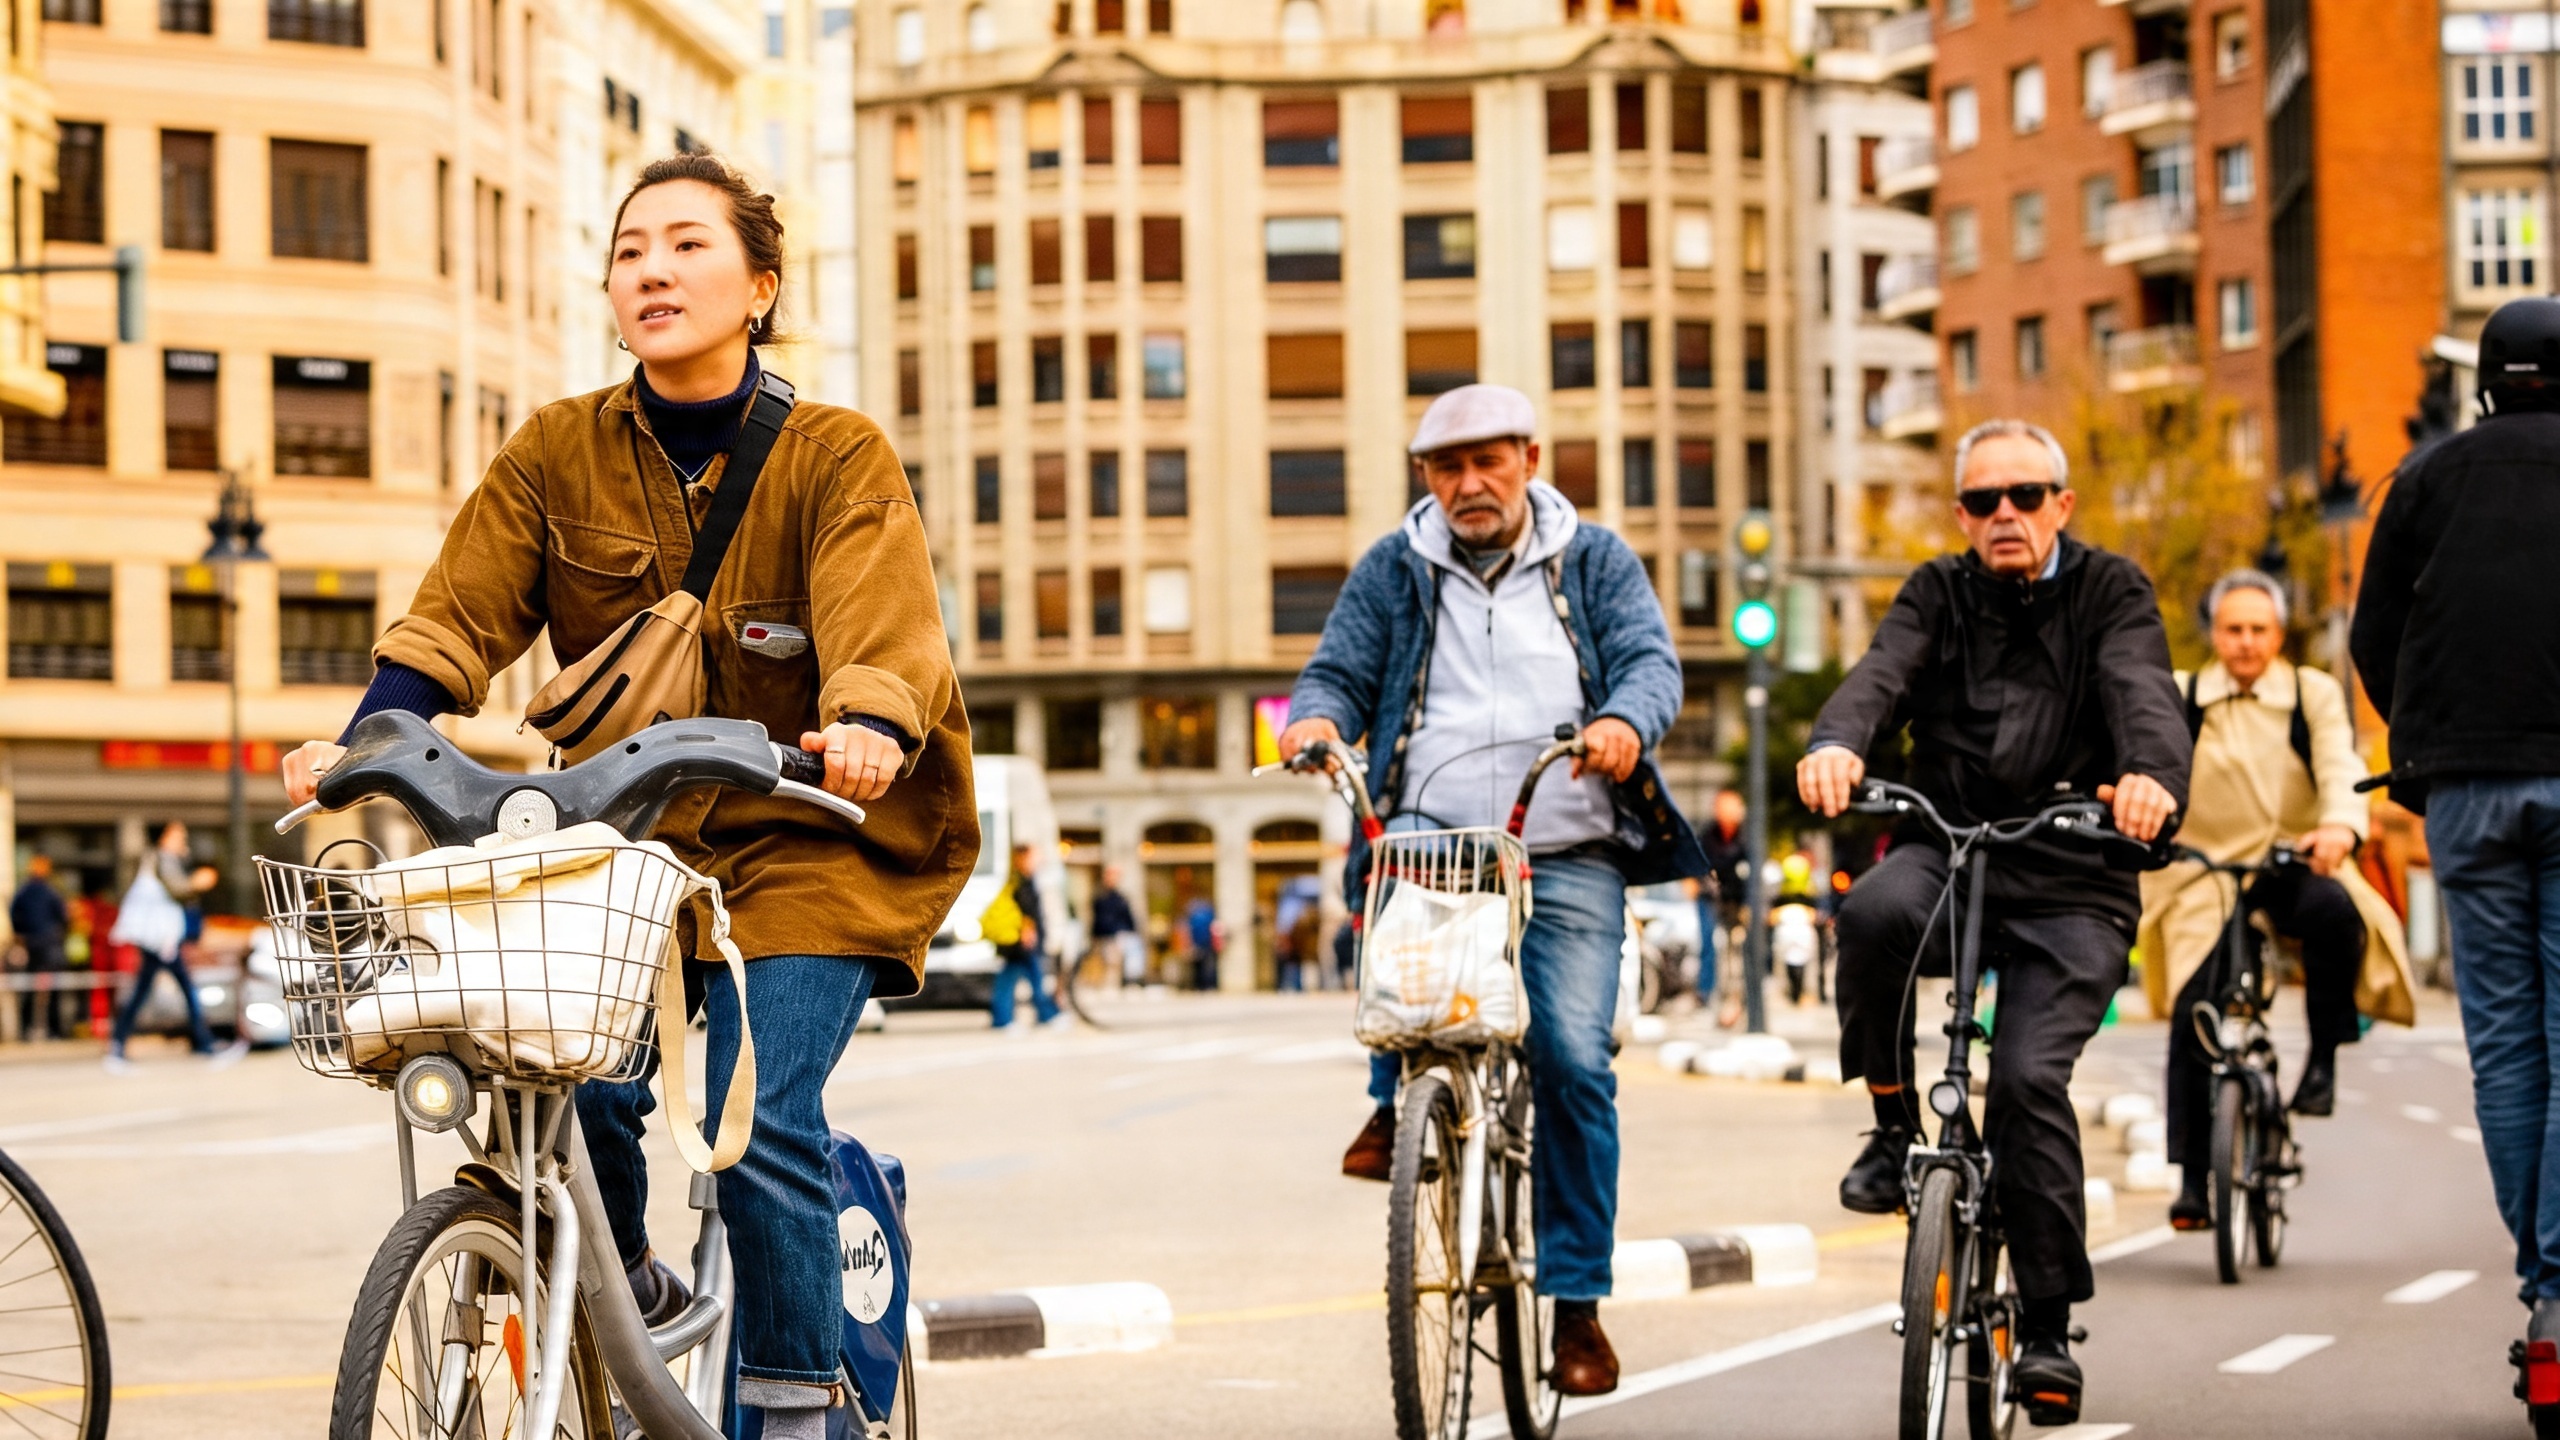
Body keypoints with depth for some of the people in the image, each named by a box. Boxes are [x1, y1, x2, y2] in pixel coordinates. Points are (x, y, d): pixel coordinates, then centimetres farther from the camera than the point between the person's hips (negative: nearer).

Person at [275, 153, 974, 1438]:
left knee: (756, 1114, -18)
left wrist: (867, 727, -44)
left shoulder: (838, 460, -6)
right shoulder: (556, 457, 3)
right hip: (627, 838, 3)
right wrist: (367, 743, -24)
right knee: (573, 1084, -18)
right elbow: (455, 617, -7)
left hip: (807, 843, -3)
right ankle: (626, 1294, 13)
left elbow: (882, 619, -22)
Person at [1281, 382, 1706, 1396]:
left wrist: (1625, 720, -24)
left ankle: (1577, 1297, -1)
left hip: (1567, 856, 0)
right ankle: (1399, 1099, -14)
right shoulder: (1392, 571, 15)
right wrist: (1318, 716, -15)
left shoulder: (1597, 563, 12)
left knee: (1573, 1060, -11)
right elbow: (1341, 669, 10)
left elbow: (1651, 659, 0)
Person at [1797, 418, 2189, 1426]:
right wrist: (1837, 745, -34)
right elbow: (1881, 676, -9)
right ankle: (1893, 1124, -10)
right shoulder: (1937, 596, 11)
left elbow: (2143, 695, -14)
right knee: (1873, 912, -33)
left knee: (2029, 1078, -19)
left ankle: (2047, 1325, -4)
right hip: (1946, 853, 2)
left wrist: (2154, 775, -38)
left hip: (2070, 886, -2)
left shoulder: (2111, 595, 6)